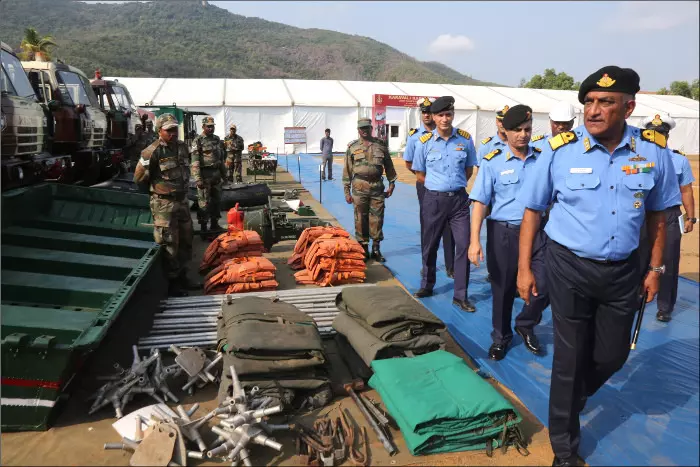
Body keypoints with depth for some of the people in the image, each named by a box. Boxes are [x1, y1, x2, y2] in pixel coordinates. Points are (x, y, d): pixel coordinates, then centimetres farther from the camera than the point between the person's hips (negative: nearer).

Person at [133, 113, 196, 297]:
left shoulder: (182, 147, 7)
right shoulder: (153, 151, -15)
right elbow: (139, 179, -9)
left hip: (182, 201, 8)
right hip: (164, 204, -8)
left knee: (185, 241, 17)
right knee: (169, 244, 0)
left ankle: (182, 276, 32)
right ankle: (171, 283, 11)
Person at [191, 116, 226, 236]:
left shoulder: (217, 139, 13)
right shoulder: (198, 141, -8)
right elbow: (195, 162, -13)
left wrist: (224, 173, 20)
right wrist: (198, 179, -20)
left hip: (216, 174, 7)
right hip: (205, 175, -7)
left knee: (217, 200, 13)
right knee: (204, 202, -4)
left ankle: (215, 224, 25)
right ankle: (203, 228, 3)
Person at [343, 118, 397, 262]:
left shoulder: (381, 145, 7)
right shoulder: (352, 147, 3)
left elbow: (388, 165, 12)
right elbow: (347, 170, 2)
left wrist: (392, 183, 7)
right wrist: (347, 191, -1)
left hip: (377, 186, 1)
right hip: (360, 187, -1)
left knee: (377, 219, 4)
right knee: (361, 219, 3)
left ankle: (376, 249, 15)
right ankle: (363, 249, 14)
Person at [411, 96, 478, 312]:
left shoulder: (465, 139, -1)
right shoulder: (425, 141, -3)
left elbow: (469, 169, 12)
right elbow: (420, 174, 7)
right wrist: (439, 187, 9)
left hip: (459, 198, 1)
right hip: (434, 199, 0)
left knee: (464, 245, -4)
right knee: (429, 245, 11)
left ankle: (460, 295, 6)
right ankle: (427, 285, 31)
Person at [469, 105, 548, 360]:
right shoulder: (492, 162, -6)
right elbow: (479, 202, -9)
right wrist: (475, 240, -17)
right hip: (504, 232, -2)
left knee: (544, 286, 0)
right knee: (503, 288, 11)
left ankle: (525, 325, 31)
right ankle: (501, 336, 34)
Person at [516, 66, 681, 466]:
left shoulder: (654, 151, -5)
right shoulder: (559, 151, -12)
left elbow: (657, 214, 7)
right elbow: (532, 211, -4)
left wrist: (655, 269, 8)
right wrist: (524, 268, -5)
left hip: (623, 270, 3)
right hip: (570, 267, -3)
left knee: (612, 356, 16)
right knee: (570, 358, 6)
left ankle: (574, 397, 50)